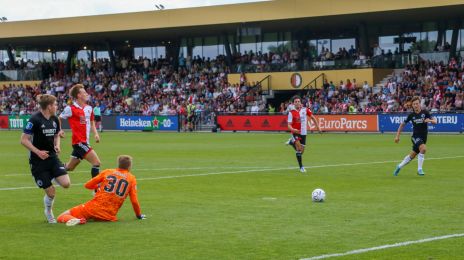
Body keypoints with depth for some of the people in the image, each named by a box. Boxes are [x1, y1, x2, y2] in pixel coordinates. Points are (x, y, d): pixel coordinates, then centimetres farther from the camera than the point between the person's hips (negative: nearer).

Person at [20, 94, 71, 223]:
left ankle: (53, 177, 22)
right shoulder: (35, 120, -16)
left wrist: (57, 145, -1)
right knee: (50, 192, -5)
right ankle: (48, 211, 25)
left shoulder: (55, 120, 4)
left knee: (66, 184, -13)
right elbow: (24, 140, -14)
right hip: (38, 161, -5)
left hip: (52, 157, 5)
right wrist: (38, 152, -22)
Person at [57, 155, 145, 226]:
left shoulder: (107, 172, 8)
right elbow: (134, 201, 4)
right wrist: (139, 215, 21)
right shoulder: (131, 178, 7)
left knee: (61, 217, 4)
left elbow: (87, 185, 12)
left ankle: (76, 220, -28)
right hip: (109, 216, 1)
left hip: (93, 208, -1)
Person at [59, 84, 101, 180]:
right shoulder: (71, 109, -11)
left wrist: (95, 134, 6)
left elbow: (92, 122, 21)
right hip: (79, 142, -7)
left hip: (85, 142, 7)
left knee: (70, 167, 16)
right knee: (96, 162, -14)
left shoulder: (89, 108, 9)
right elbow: (58, 119, 0)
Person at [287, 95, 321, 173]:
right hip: (295, 132, -4)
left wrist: (317, 127, 10)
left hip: (303, 133, 4)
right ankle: (301, 166, -16)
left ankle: (292, 142, 36)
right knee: (299, 148, -25)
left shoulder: (305, 110, -2)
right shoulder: (291, 112, -10)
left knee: (301, 151, 8)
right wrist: (293, 129, -33)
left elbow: (313, 118, 12)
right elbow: (289, 125, -13)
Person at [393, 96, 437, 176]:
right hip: (415, 136, -3)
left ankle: (399, 166, 33)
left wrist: (429, 120, -31)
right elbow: (402, 124, 7)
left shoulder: (425, 113, -4)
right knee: (423, 148, -29)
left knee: (412, 155, 11)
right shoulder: (411, 115, -4)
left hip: (423, 138, 3)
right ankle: (419, 169, -19)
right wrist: (397, 136, 4)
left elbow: (435, 121, -9)